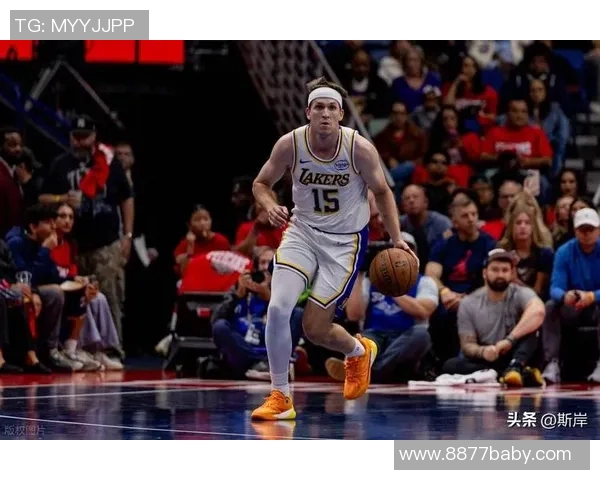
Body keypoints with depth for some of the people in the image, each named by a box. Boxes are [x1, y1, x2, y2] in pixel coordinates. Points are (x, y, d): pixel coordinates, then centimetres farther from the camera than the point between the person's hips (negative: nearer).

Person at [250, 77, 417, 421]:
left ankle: (359, 352, 35)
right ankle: (280, 398, -4)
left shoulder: (360, 149, -17)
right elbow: (261, 183, 2)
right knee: (278, 307, -19)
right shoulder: (290, 144, -14)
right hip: (302, 231, 2)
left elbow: (382, 192, 0)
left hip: (345, 241, -2)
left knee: (315, 328, -2)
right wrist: (270, 206, -20)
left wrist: (397, 239, -10)